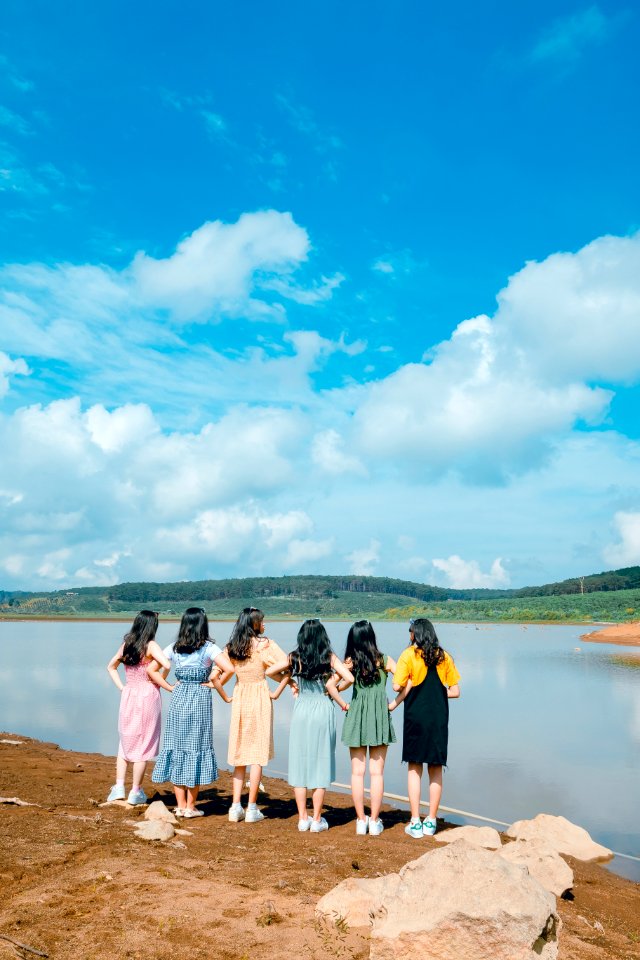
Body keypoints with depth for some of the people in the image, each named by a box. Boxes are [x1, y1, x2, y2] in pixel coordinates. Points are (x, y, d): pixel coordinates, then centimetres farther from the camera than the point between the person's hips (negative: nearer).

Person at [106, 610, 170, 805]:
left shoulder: (126, 644, 6)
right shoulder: (150, 646, -11)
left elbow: (111, 666, 19)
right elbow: (167, 665, -25)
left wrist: (121, 687, 13)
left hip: (128, 695, 5)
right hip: (148, 695, -5)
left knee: (125, 741, 18)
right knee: (144, 745, 5)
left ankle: (119, 786, 14)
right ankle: (136, 792, 11)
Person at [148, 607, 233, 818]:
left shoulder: (174, 648, 4)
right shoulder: (208, 647, -7)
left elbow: (151, 670, 5)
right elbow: (229, 668, -18)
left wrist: (170, 688, 7)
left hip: (178, 699, 3)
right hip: (200, 700, -3)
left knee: (176, 747, 11)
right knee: (197, 747, 6)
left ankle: (180, 805, 17)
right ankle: (190, 806, 11)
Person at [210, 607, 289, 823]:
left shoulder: (231, 647, 3)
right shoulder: (265, 644, -8)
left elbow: (215, 677, 0)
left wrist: (226, 698, 9)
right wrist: (277, 692, -11)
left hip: (239, 699, 4)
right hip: (260, 698, -4)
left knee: (240, 754, 13)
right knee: (257, 754, 4)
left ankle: (236, 806, 14)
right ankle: (252, 808, 8)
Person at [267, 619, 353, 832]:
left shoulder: (295, 657, 0)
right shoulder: (329, 657, -5)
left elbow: (270, 671, 4)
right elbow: (350, 678, -12)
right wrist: (341, 701, 5)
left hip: (301, 711, 2)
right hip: (323, 711, -1)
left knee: (299, 763, 10)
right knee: (320, 764, 6)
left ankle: (302, 818, 15)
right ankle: (317, 820, 11)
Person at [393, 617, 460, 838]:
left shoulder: (409, 655, -5)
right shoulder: (444, 656, 4)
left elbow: (397, 686, -12)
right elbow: (455, 691, 3)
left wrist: (411, 688, 9)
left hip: (416, 717, -3)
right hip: (439, 719, 3)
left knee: (414, 768, 6)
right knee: (436, 769, 11)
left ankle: (415, 823, 7)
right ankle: (431, 821, 17)